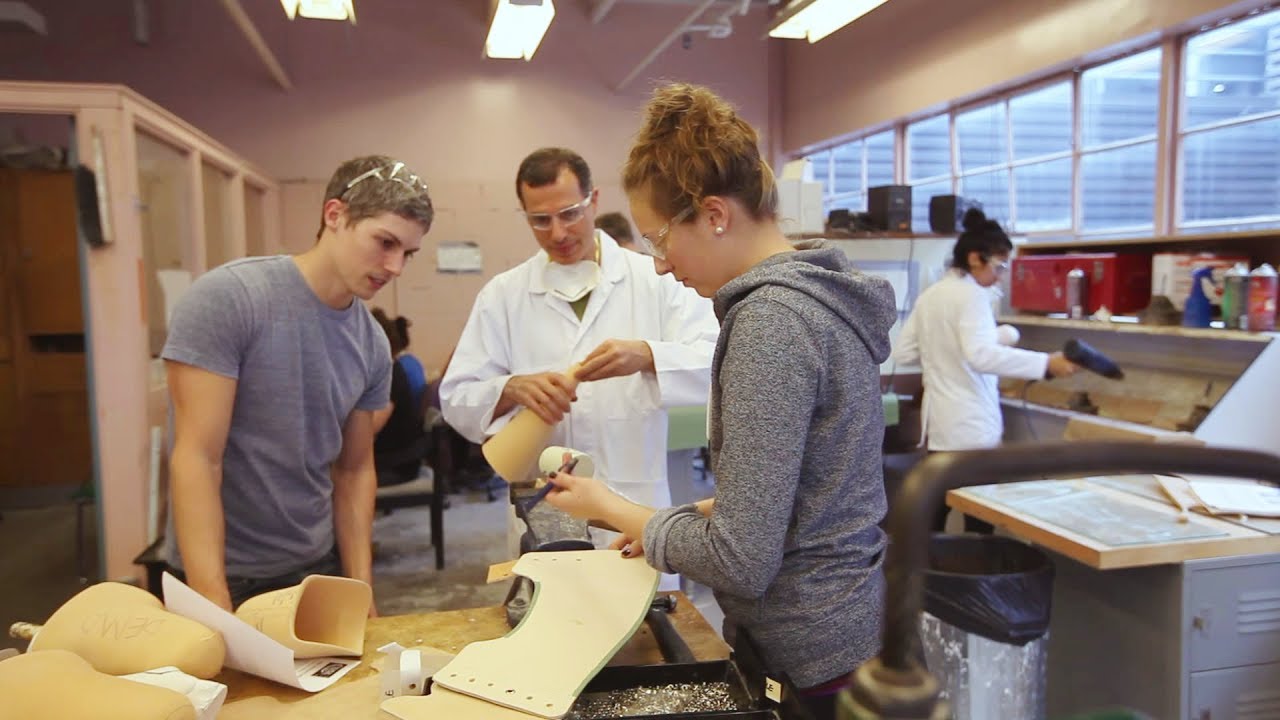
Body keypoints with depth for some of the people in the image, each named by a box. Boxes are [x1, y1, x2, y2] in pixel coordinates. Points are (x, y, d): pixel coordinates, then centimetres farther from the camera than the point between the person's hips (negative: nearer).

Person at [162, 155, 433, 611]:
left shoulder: (372, 345, -2)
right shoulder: (227, 298, -17)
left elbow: (355, 470, 6)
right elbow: (196, 459, -19)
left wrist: (361, 591, -1)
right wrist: (216, 609, -24)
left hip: (319, 566, 5)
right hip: (226, 577, -5)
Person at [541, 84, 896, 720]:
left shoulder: (769, 318, -24)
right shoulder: (820, 293, 4)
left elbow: (742, 562, -25)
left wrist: (610, 509, -11)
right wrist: (676, 521, 6)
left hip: (816, 666, -8)